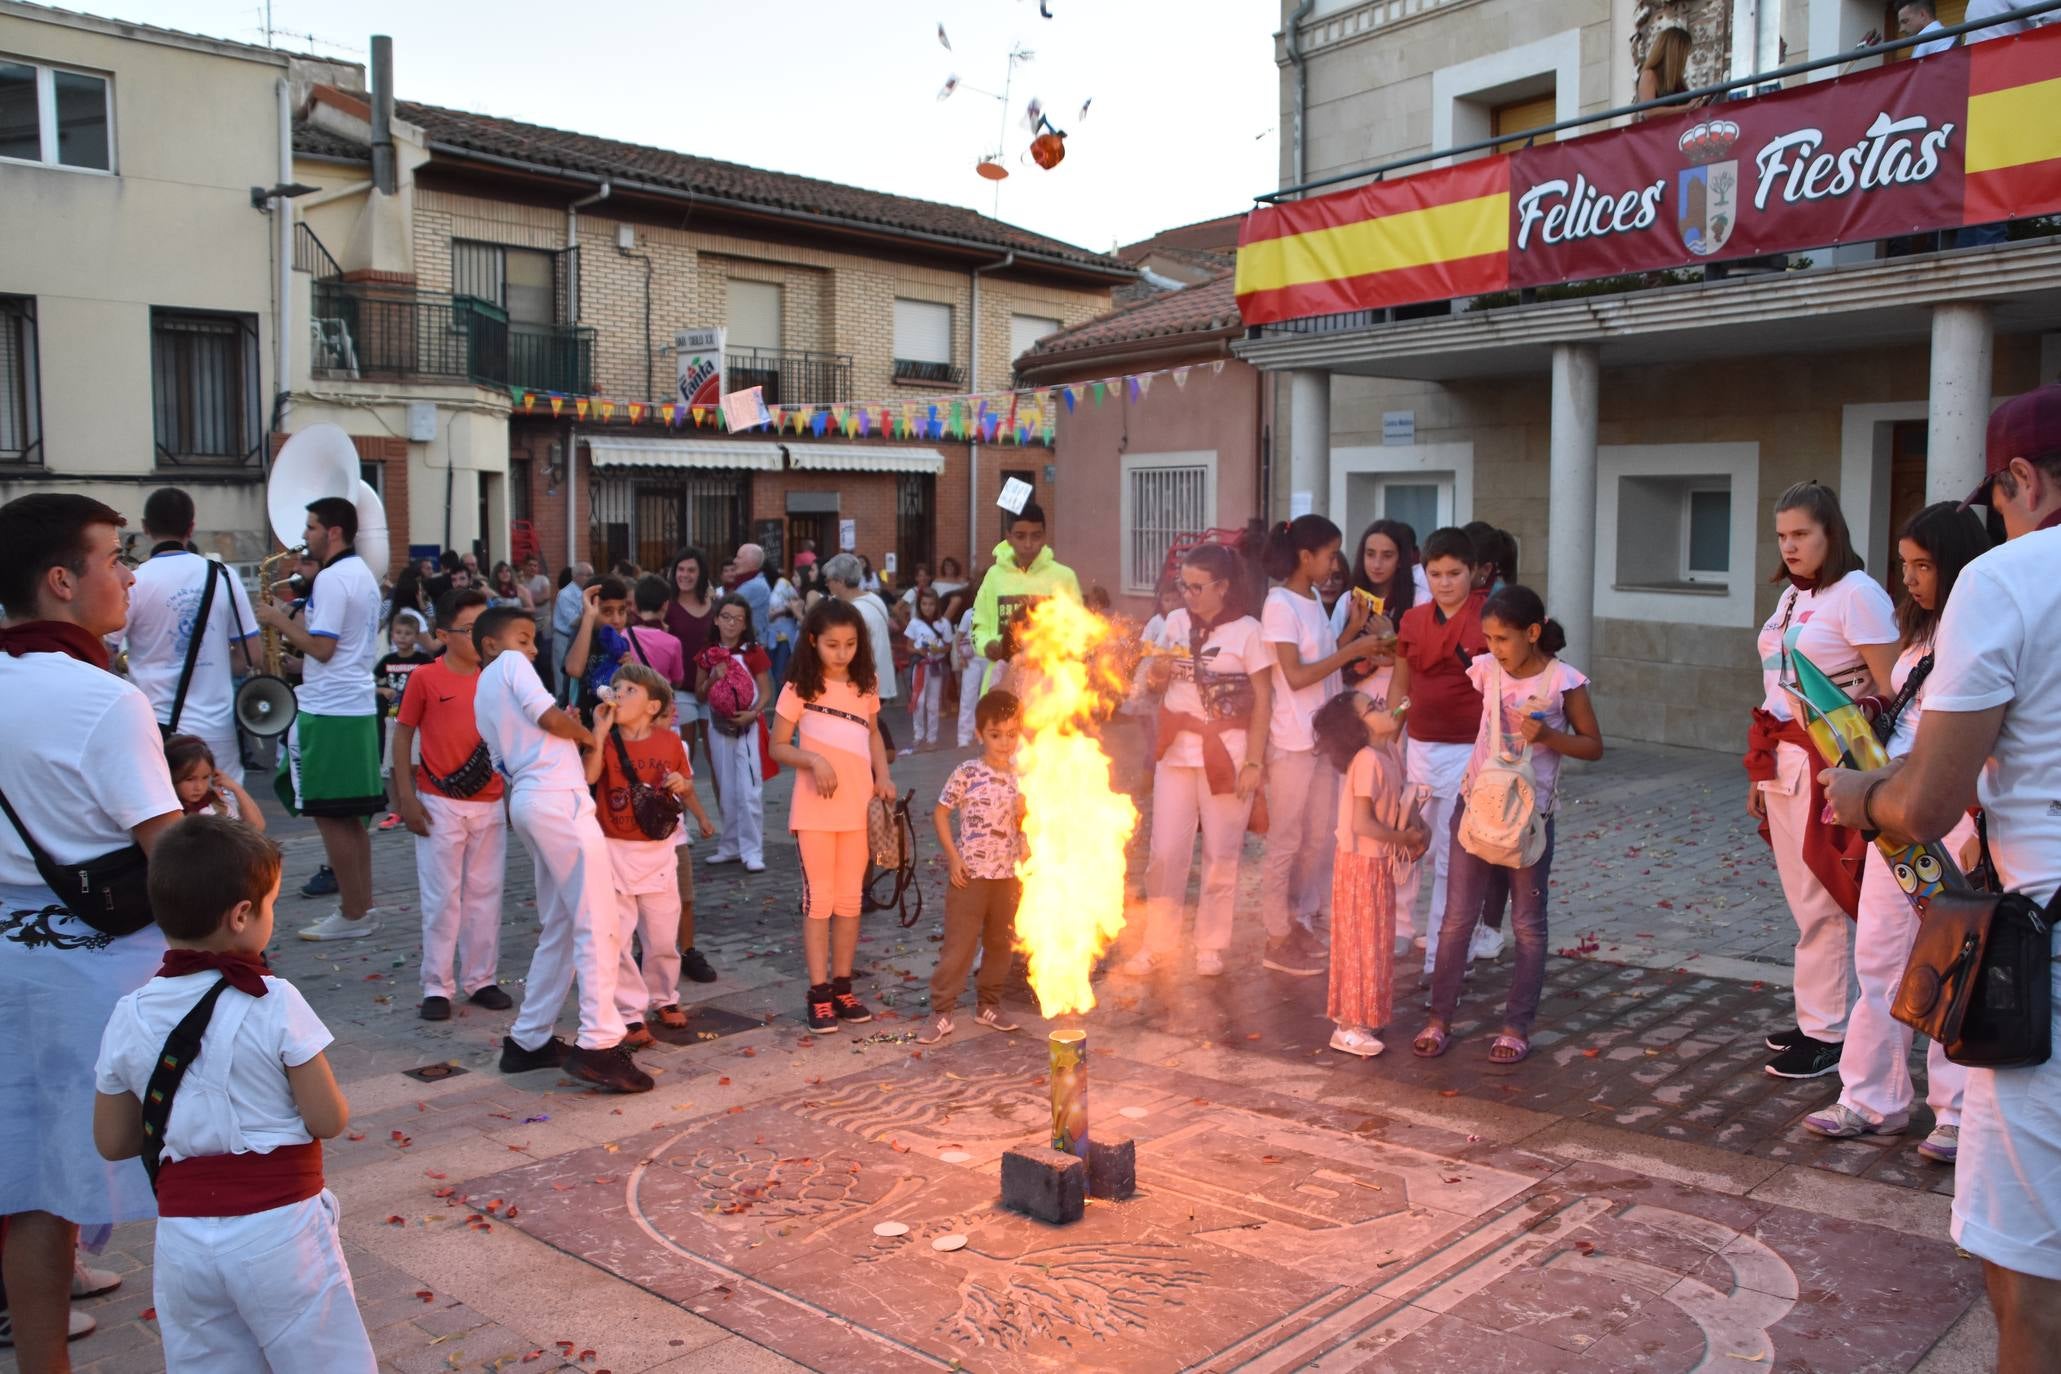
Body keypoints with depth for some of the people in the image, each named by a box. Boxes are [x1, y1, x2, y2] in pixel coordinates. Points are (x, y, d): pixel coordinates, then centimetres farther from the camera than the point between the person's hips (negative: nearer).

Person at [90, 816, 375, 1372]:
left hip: (183, 1239, 4)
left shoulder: (129, 1017, -2)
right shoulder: (274, 1004, -15)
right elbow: (329, 1121, -11)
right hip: (278, 1228, -4)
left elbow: (112, 1142, 7)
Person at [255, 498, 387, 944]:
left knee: (330, 815, -3)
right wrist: (288, 621, 15)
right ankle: (360, 907, 17)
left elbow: (322, 647, -20)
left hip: (328, 711, -10)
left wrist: (279, 620, -8)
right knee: (349, 816, 13)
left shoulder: (331, 579, -15)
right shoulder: (363, 574, 16)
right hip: (357, 705, 10)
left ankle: (352, 914, 2)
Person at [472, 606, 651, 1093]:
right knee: (597, 923, -9)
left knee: (558, 929, 15)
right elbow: (547, 715, -12)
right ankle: (599, 1044, -12)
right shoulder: (510, 664, 3)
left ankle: (529, 1040, 19)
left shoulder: (483, 695, 27)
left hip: (527, 800, 9)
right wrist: (589, 735, 5)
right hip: (558, 797, -9)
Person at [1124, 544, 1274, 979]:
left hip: (1226, 754, -4)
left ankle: (1211, 946, 19)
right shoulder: (1176, 622, 6)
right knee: (1165, 852, 4)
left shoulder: (1247, 631, -6)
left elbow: (1263, 701, -5)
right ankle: (1158, 945, 15)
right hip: (1176, 751, 4)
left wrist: (1253, 762, -11)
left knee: (1220, 854, 5)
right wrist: (1155, 675, -7)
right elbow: (1159, 684, 17)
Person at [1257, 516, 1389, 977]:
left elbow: (1323, 661, 12)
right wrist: (1353, 650, -17)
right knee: (1286, 840, 0)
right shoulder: (1280, 604, -14)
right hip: (1292, 739, -8)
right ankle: (1277, 941, 10)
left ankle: (1301, 922, 26)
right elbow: (1296, 675, -19)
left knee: (1319, 835, 14)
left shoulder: (1314, 600, 11)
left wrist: (1353, 629, 1)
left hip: (1323, 734, 8)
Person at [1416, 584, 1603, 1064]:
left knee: (1528, 924, 7)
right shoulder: (1486, 669, -1)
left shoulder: (1564, 681, -9)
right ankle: (1439, 1019, 15)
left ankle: (1517, 1027, 17)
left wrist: (1547, 735, -19)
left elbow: (1593, 746, -4)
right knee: (1458, 916, 6)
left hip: (1529, 810, -3)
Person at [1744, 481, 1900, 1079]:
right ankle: (1814, 1018, 23)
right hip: (1782, 761, 8)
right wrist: (1761, 770, 16)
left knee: (1823, 905, -3)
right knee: (1803, 901, 13)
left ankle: (1827, 1034, 7)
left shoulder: (1857, 594, -11)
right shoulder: (1791, 595, 14)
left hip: (1828, 767, -8)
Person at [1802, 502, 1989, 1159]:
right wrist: (1880, 707, 3)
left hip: (1951, 823, -8)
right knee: (1878, 957, 11)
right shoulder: (1921, 633, 13)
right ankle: (1872, 1100, 22)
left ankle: (1958, 1114, 17)